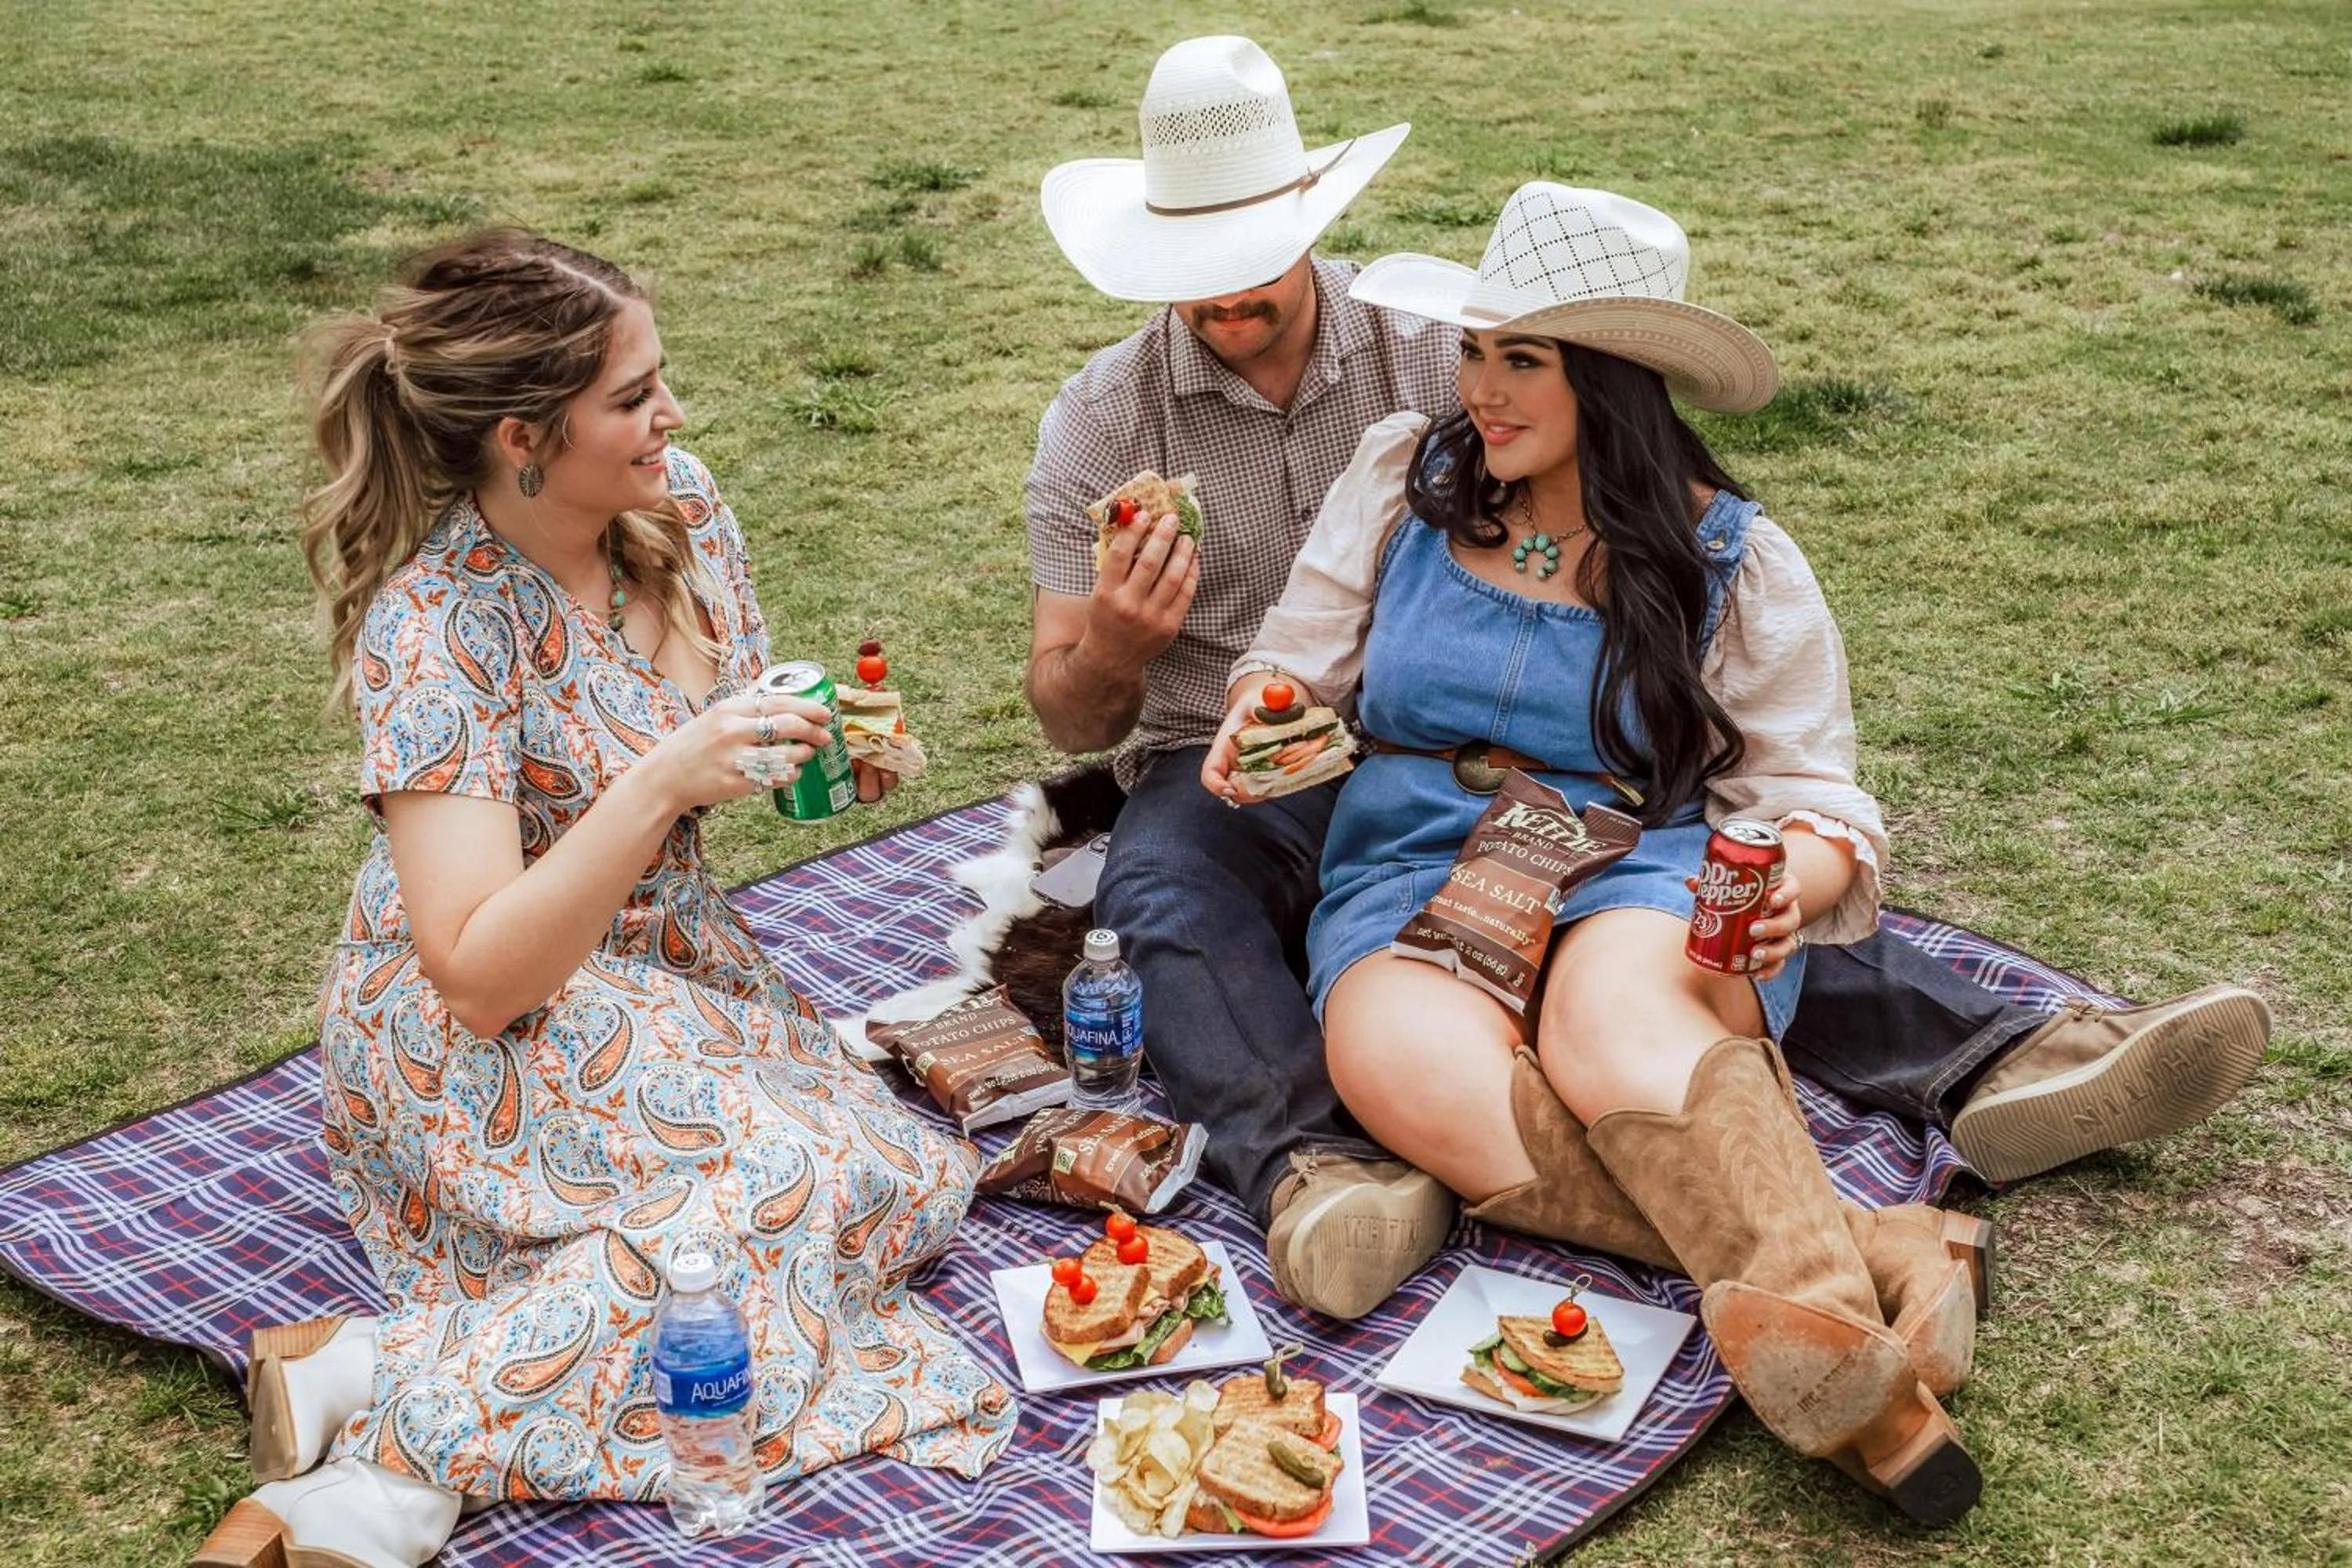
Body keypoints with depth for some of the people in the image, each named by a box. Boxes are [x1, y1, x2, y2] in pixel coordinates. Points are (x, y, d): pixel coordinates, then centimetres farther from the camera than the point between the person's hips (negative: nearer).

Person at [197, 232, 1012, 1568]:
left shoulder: (679, 505, -4)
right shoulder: (436, 624, -22)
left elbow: (738, 741, 13)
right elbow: (482, 977, -25)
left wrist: (826, 747, -10)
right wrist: (662, 784, -35)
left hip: (681, 969, 8)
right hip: (481, 1044, -7)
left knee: (913, 1189, -13)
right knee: (780, 1186, -30)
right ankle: (389, 1402, -22)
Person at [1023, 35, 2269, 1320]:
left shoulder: (1424, 358, 3)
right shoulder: (1099, 421, -1)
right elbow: (1068, 719, -2)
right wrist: (1111, 649, -25)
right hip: (1216, 788, -1)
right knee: (1163, 898, -35)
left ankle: (1983, 1064, -35)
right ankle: (1310, 1168, -55)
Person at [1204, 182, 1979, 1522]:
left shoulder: (1733, 560, 6)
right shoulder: (1403, 478, 12)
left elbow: (1812, 798, 7)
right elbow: (1305, 663, 17)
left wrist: (1788, 889, -17)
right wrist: (1265, 716, -8)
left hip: (1649, 876, -1)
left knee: (1609, 1011, -40)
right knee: (1399, 1060, -36)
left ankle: (1845, 1353, -57)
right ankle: (1867, 1260, -43)